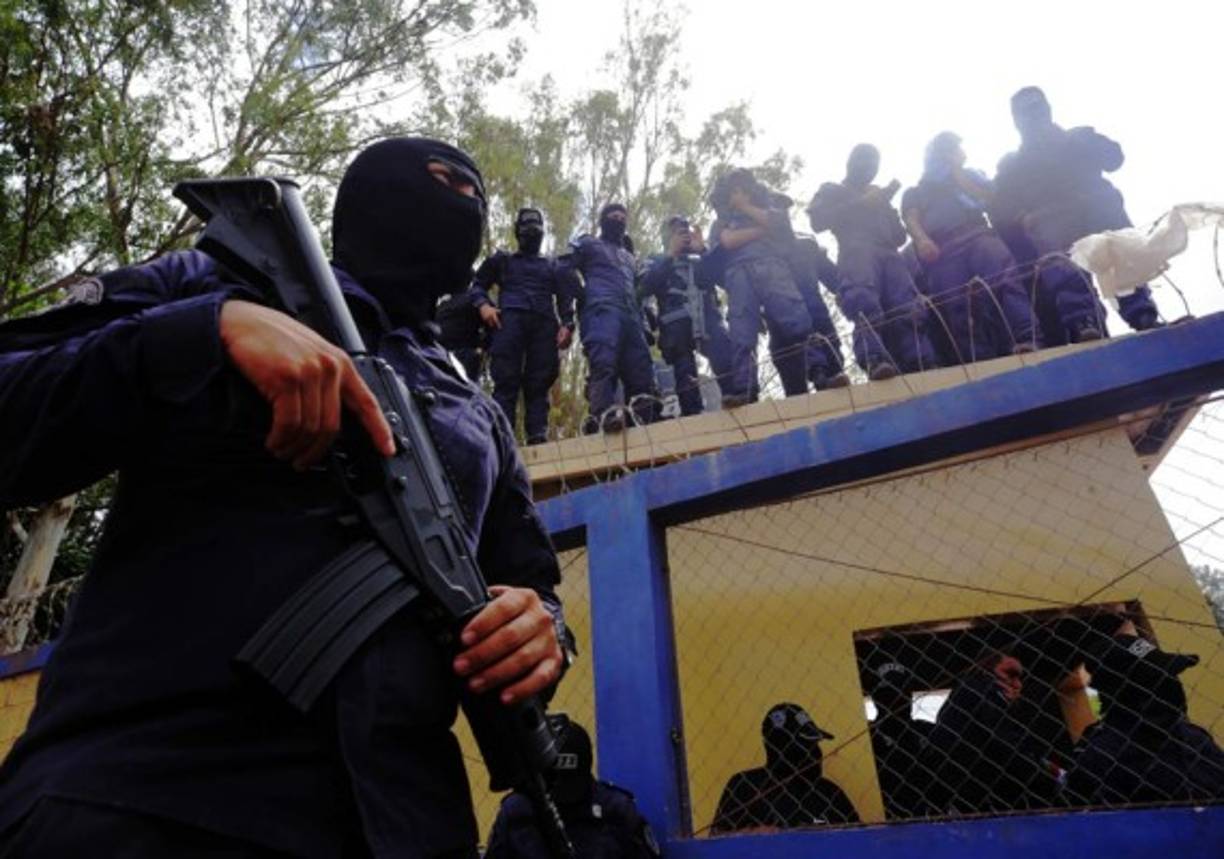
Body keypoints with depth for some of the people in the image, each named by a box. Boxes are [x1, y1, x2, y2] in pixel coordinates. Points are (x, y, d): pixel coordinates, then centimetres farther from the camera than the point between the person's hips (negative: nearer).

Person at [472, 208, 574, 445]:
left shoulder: (552, 266, 33)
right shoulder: (502, 260, 30)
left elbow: (565, 297, 20)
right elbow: (478, 284, 20)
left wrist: (567, 324, -1)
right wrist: (483, 304, -4)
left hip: (543, 323, 2)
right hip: (510, 318, -2)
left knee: (539, 383, -11)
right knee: (506, 381, -16)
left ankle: (538, 439, -21)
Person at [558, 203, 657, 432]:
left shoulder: (629, 257, 40)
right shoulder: (588, 244, 22)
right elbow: (564, 267, 6)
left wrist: (642, 316, 17)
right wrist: (584, 296, -2)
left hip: (630, 315, 6)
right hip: (601, 311, -6)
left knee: (641, 371, -10)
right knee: (603, 363, -29)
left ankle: (642, 424, -16)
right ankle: (604, 413, -45)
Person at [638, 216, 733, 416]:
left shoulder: (700, 259, 31)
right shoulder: (659, 262, 26)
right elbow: (646, 287, 4)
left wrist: (703, 250, 5)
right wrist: (670, 254, 1)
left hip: (706, 316, 0)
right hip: (676, 323, 0)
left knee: (728, 361, -26)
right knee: (686, 377, -10)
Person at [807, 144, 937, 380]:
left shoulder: (878, 195, 41)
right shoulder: (832, 190, 30)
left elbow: (899, 237, 30)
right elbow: (818, 221, 7)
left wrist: (888, 203, 18)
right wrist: (859, 203, 5)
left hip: (888, 255, 5)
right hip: (856, 251, -4)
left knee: (909, 309, -20)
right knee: (865, 302, -34)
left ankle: (922, 369, -33)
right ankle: (874, 360, -53)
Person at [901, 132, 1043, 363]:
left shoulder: (970, 175, 36)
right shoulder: (914, 192, 33)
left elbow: (985, 196, 15)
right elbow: (910, 218, 11)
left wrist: (955, 169, 20)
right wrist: (921, 239, -12)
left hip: (976, 234, 1)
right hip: (941, 248, -1)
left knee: (1002, 278, -30)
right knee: (958, 307, -22)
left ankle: (1027, 340, -47)